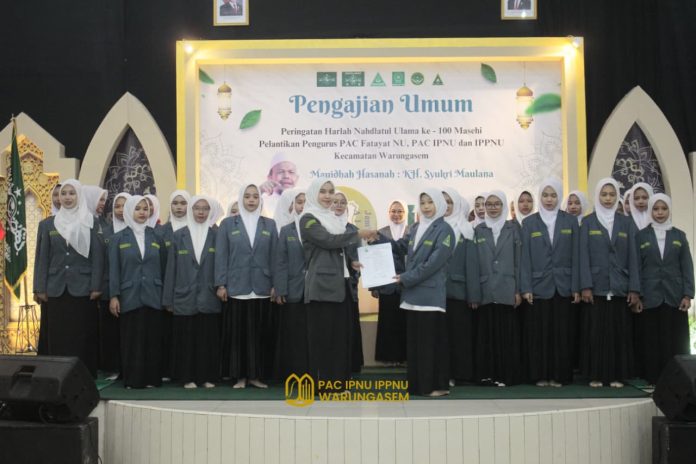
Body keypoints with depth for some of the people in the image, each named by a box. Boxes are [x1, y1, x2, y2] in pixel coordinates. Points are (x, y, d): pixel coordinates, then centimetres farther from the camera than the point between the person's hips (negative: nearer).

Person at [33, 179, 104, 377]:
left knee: (82, 335, 0)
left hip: (82, 288, -2)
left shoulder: (90, 222, 3)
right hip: (56, 289, 2)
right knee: (56, 336, 3)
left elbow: (97, 256, -1)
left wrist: (96, 286, -8)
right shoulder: (47, 224, 9)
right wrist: (40, 288, 0)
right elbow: (41, 258, 7)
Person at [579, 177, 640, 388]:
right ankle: (596, 375, 6)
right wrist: (585, 286, -10)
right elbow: (584, 256, -1)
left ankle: (617, 375, 9)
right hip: (597, 286, -1)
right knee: (596, 331, -1)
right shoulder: (588, 222, 5)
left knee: (619, 331, 2)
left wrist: (634, 288, -2)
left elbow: (632, 257, 6)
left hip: (620, 287, 2)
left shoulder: (626, 223, 10)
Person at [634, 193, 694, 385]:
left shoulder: (679, 236, 9)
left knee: (675, 341, 0)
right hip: (649, 297, -1)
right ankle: (652, 379, 5)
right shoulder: (641, 236, 6)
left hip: (674, 297, 1)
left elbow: (687, 267, 6)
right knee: (650, 341, -1)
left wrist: (687, 295, -4)